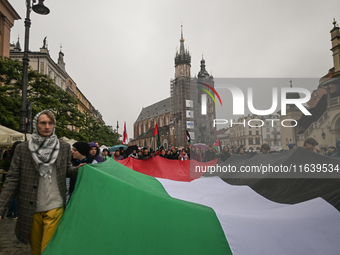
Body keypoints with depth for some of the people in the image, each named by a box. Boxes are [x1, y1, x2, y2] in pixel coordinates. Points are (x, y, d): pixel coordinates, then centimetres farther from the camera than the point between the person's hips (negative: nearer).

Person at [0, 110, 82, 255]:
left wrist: (78, 170, -11)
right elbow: (12, 180, -2)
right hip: (30, 209, 1)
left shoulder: (64, 147, 0)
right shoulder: (22, 149, -3)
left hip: (55, 207, -1)